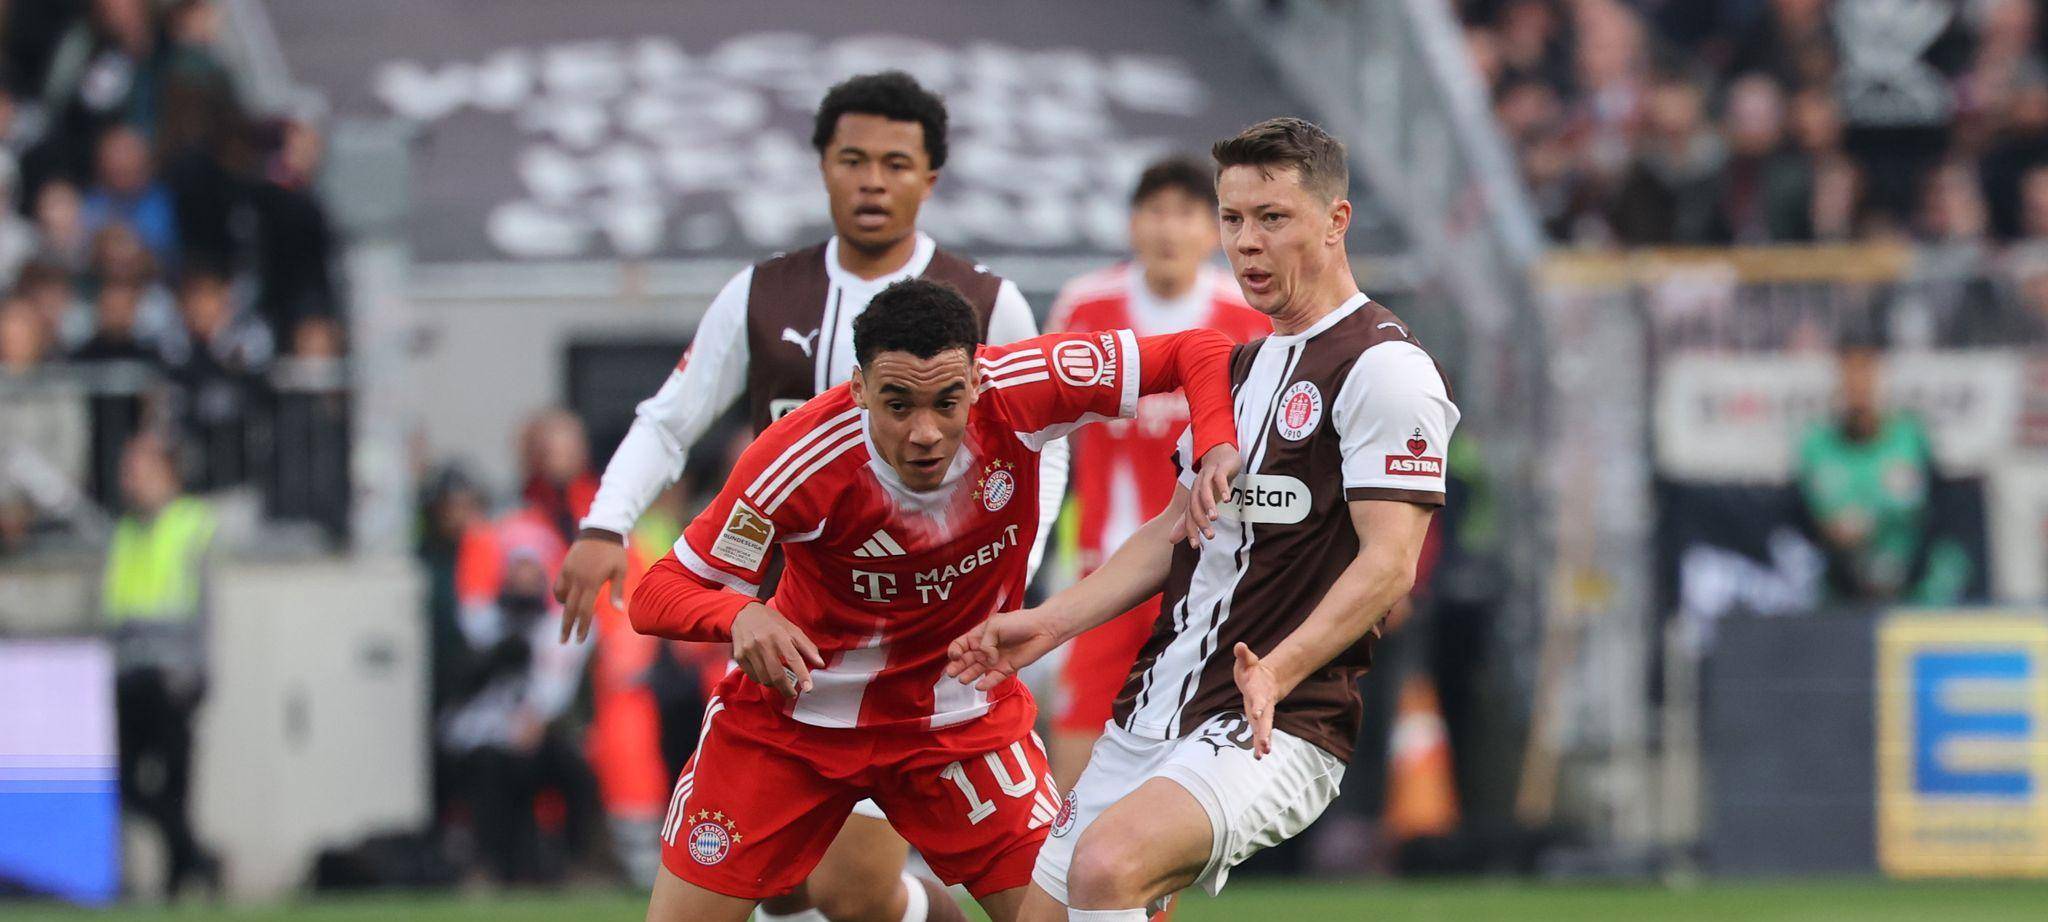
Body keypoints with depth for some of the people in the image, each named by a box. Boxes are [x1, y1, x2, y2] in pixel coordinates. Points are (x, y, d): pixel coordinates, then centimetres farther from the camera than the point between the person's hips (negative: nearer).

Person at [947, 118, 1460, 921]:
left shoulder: (1382, 366, -9)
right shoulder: (1243, 365, 20)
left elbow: (1388, 562, -18)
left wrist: (1275, 672, -31)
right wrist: (1048, 623, 18)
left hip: (1273, 732, -9)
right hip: (1150, 720, 9)